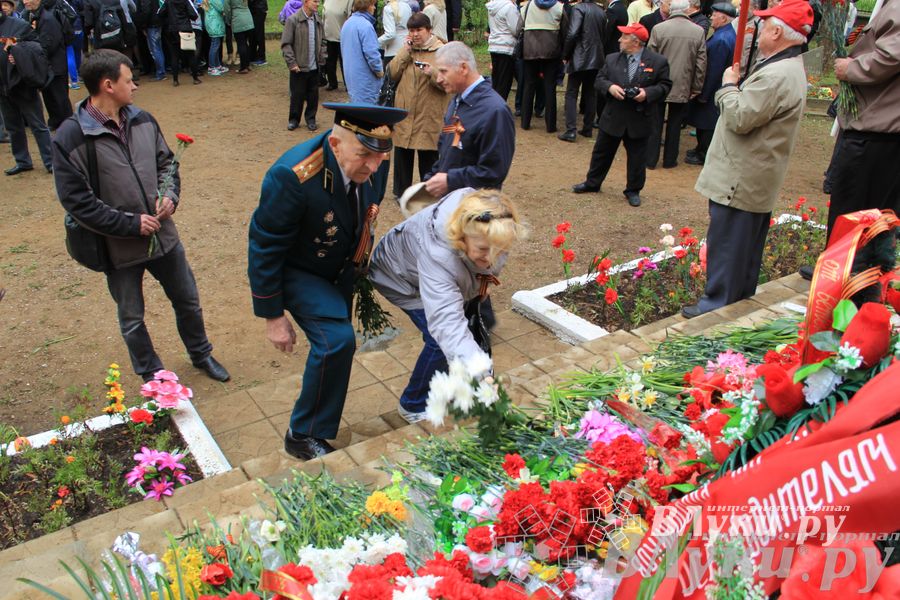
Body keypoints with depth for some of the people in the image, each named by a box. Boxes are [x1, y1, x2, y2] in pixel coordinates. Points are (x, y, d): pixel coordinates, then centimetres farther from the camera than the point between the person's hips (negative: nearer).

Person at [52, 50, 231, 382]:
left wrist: (171, 196, -9)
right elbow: (77, 202, -17)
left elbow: (166, 162, 10)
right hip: (119, 248, -4)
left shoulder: (142, 120, -3)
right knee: (132, 320, 15)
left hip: (164, 236, 4)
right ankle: (152, 376, 38)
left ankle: (201, 354, 45)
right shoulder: (70, 137, -18)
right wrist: (131, 224, -19)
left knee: (188, 302, 20)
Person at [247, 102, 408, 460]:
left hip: (340, 268, 6)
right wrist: (273, 317, -19)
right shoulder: (293, 177, -36)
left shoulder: (373, 164, -19)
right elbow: (264, 248, -25)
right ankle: (305, 436, 0)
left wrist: (361, 265, 14)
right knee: (337, 340, -22)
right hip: (297, 270, -6)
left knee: (334, 343, 15)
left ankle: (314, 426, 40)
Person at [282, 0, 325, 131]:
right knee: (297, 95, 6)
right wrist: (292, 63, -13)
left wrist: (322, 58, 6)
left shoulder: (318, 21, 4)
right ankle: (293, 120, 22)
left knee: (313, 95, 10)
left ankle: (311, 119, 25)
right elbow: (286, 44, -9)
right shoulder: (293, 20, -10)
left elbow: (322, 41, 16)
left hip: (314, 66, 4)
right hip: (299, 67, -4)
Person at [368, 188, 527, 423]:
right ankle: (414, 406, 6)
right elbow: (447, 320, -61)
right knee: (441, 341, -19)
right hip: (401, 276, -7)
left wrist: (485, 279, -10)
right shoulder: (438, 254, -52)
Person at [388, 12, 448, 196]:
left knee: (428, 159, 4)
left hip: (429, 116, -4)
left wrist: (430, 71, -30)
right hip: (404, 113, 5)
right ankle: (401, 192, 28)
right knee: (402, 155, 12)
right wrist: (405, 51, -6)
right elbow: (392, 74, 2)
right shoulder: (408, 49, 11)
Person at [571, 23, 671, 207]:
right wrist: (609, 87, -16)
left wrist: (648, 93, -20)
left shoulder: (658, 61, -7)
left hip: (640, 119, -2)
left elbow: (665, 85, -4)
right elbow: (600, 79, 5)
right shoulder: (612, 59, 2)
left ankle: (633, 190, 23)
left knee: (637, 156, 8)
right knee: (602, 152, 14)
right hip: (613, 116, 3)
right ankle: (592, 182, 30)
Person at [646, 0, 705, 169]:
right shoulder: (699, 31, -4)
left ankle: (650, 159, 14)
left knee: (655, 124, 9)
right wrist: (696, 88, 7)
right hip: (683, 87, 1)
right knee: (674, 125, 11)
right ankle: (669, 160, 19)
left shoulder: (658, 29, -9)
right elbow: (701, 63, -2)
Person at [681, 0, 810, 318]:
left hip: (741, 179, -11)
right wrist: (736, 86, 9)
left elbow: (740, 118, -23)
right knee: (748, 239, 19)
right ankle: (742, 296, 32)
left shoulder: (776, 75, -24)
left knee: (727, 241, -4)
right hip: (758, 176, 11)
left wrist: (728, 85, -10)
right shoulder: (791, 68, 13)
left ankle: (717, 302, 4)